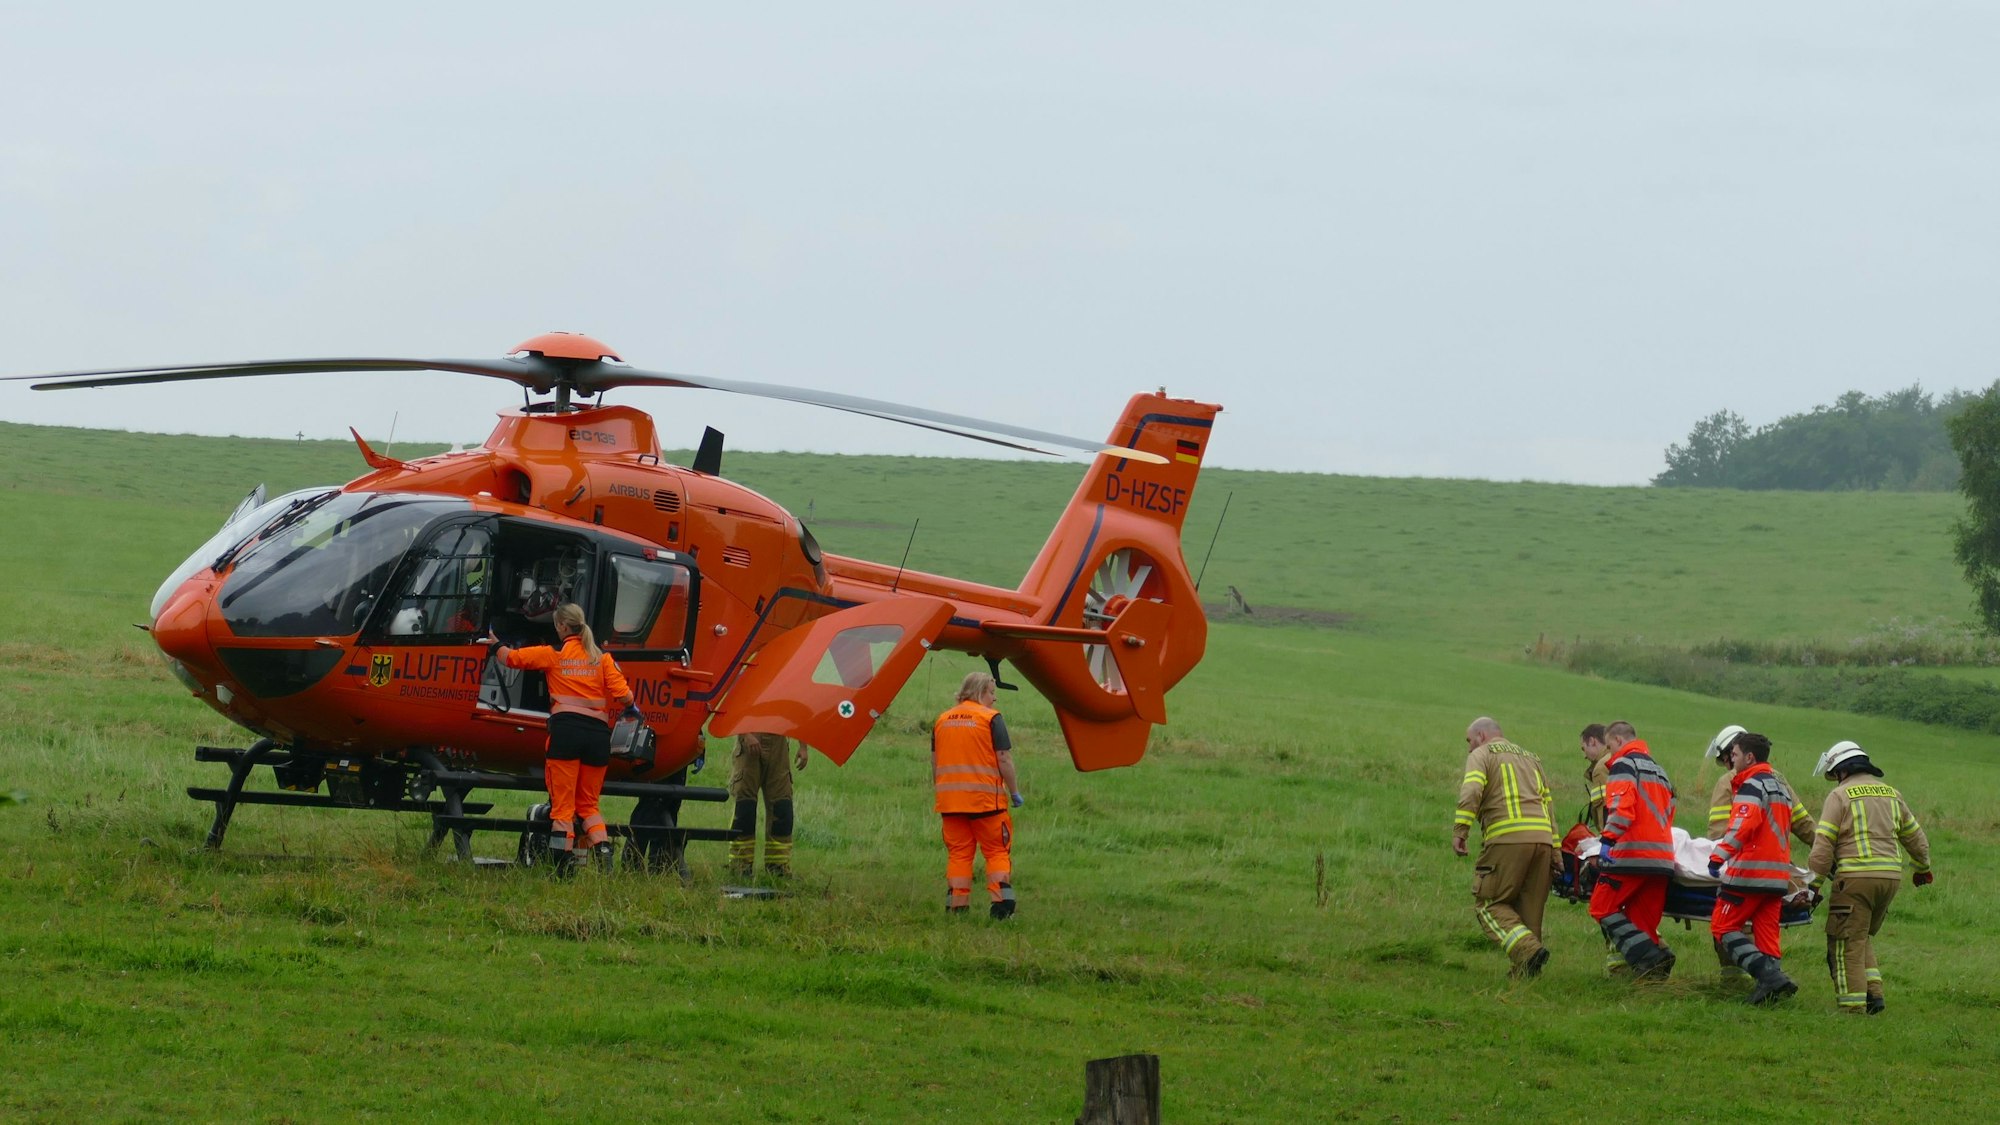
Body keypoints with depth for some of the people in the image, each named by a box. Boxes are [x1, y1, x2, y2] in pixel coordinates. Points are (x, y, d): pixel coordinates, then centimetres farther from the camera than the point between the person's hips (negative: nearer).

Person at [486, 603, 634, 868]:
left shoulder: (552, 655, 4)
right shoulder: (601, 657, 8)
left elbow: (511, 657, 11)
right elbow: (623, 694, 1)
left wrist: (495, 645, 33)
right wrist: (629, 707, 24)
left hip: (566, 729, -3)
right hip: (598, 732, 3)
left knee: (562, 805, 0)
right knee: (588, 804, 15)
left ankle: (563, 864, -9)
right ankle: (603, 850, -6)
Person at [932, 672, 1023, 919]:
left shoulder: (942, 720, 11)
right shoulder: (990, 718, -5)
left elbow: (934, 762, 15)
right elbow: (1004, 760, -8)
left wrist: (939, 792, 24)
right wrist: (1015, 792, 1)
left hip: (949, 799, 4)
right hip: (985, 798, -4)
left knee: (958, 853, 8)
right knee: (997, 851, 3)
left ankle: (956, 906, 4)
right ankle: (1002, 905, -6)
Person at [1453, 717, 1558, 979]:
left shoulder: (1481, 755, 10)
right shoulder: (1531, 759, 30)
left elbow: (1471, 791, -11)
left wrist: (1459, 831, -16)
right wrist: (1555, 855, 18)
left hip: (1508, 839, -6)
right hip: (1542, 839, 6)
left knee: (1489, 904, -1)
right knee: (1529, 908, 11)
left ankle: (1528, 950, -20)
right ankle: (1525, 969, 6)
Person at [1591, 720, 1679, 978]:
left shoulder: (1624, 764, -1)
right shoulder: (1659, 771, 27)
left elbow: (1621, 805, -16)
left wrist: (1608, 839, -24)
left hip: (1632, 852, -8)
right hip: (1662, 857, 8)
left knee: (1602, 907, -3)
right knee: (1642, 919, 10)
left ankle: (1646, 957, -16)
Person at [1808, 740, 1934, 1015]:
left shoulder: (1840, 795, -2)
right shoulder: (1890, 793, 16)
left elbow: (1823, 845, -8)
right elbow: (1914, 836, 27)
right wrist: (1923, 868, 43)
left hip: (1856, 877, -6)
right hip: (1891, 876, 6)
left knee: (1847, 943, 0)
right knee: (1863, 938, 20)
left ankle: (1853, 1003, -3)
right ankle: (1873, 990, 7)